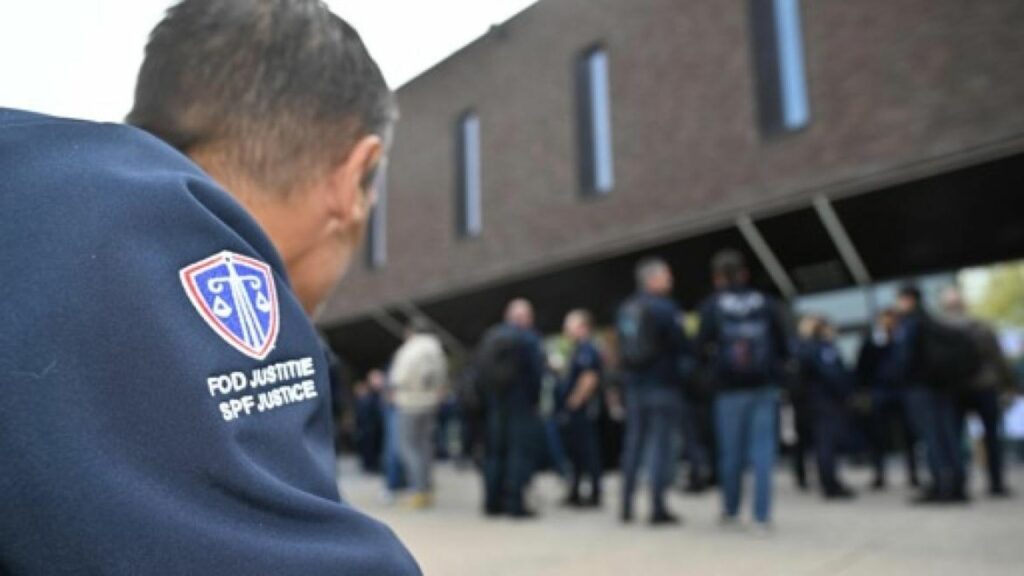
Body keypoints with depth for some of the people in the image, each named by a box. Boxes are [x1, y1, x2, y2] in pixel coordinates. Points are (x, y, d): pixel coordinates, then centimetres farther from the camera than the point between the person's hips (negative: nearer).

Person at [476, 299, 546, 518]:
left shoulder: (490, 336, 7)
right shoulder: (529, 338, -9)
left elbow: (480, 372, 6)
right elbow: (536, 372, -12)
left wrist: (488, 399, 10)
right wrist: (534, 400, -3)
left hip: (494, 404, 5)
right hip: (521, 405, -5)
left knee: (494, 451, 12)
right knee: (519, 452, -2)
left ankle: (493, 501, 16)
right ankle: (515, 503, -4)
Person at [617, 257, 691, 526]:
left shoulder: (625, 309, 9)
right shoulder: (665, 307, -11)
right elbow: (680, 345, -12)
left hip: (633, 385, 6)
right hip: (663, 385, -6)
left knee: (633, 444, 12)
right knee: (661, 444, -2)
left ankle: (626, 506, 16)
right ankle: (658, 508, 0)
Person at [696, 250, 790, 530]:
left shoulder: (711, 306, -3)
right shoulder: (767, 303, 2)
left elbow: (702, 347, -5)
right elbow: (784, 345, 2)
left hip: (730, 389, -1)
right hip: (765, 387, 1)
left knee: (731, 451, 10)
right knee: (763, 449, 4)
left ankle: (731, 510, 22)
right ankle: (762, 514, 1)